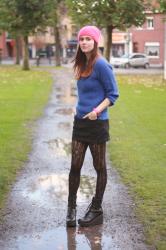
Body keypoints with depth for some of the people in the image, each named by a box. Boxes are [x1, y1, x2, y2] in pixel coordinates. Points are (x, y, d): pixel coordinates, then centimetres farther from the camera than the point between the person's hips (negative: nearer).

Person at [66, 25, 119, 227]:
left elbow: (113, 94, -12)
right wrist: (81, 109, 13)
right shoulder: (82, 65, 10)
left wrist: (97, 110, -23)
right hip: (80, 121, 7)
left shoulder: (101, 65, -13)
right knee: (75, 166, 5)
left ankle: (96, 210, 17)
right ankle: (71, 207, 16)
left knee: (99, 167, 7)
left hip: (97, 123, -6)